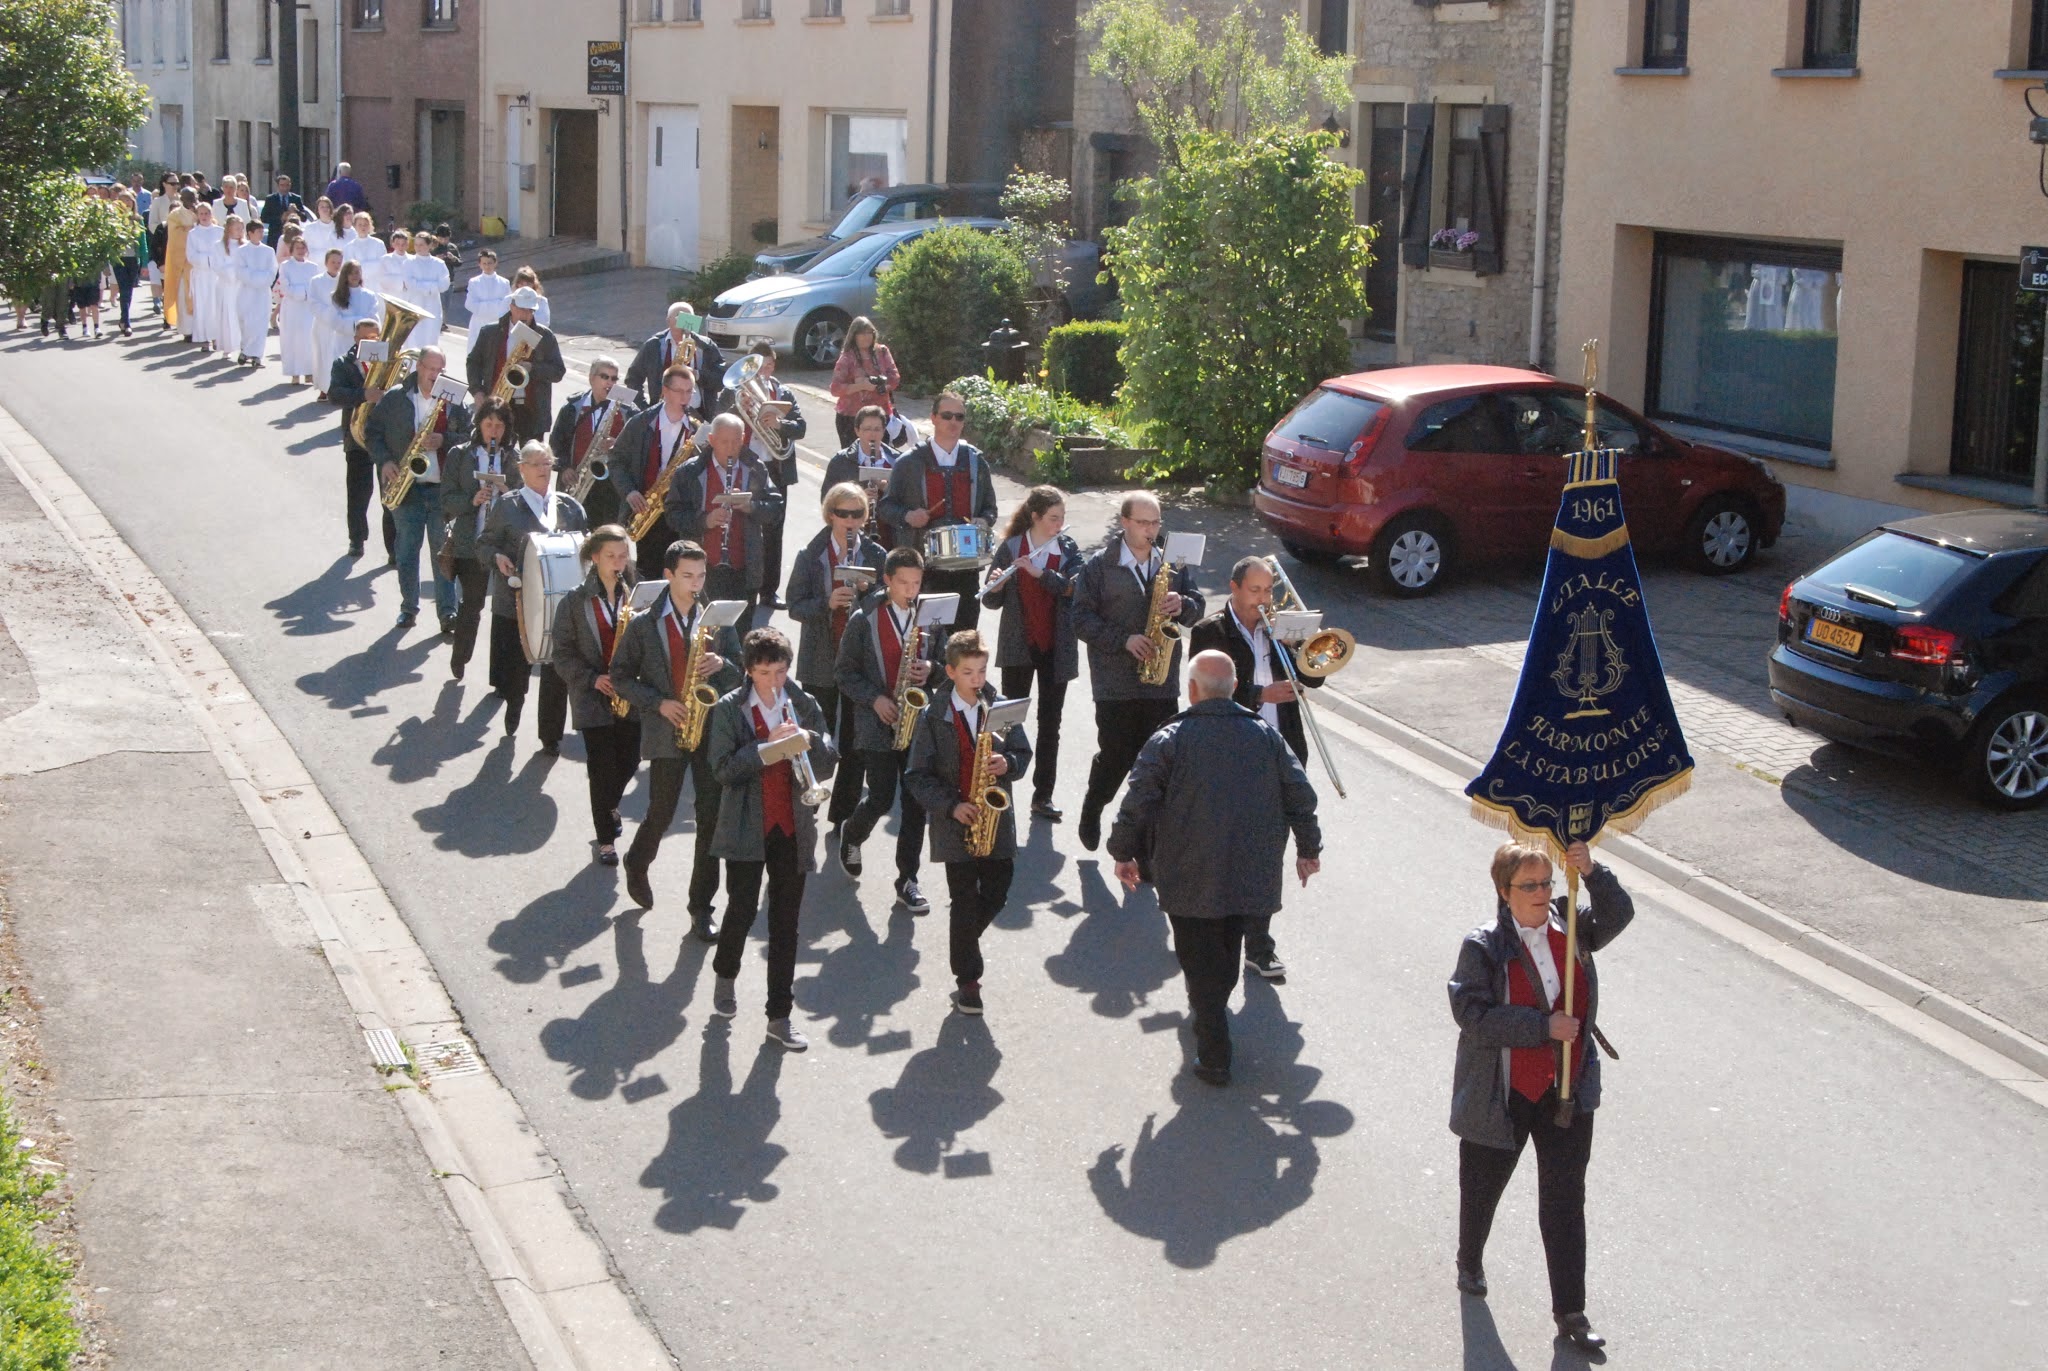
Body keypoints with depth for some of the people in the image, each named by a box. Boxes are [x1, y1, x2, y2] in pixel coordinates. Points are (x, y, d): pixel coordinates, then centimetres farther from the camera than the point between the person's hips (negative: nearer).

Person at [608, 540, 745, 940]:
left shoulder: (719, 620, 5)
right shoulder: (643, 624, 0)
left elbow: (741, 674, 8)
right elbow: (621, 675, 2)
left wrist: (722, 665, -15)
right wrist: (657, 702, -10)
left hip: (713, 730, 2)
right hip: (667, 733, -2)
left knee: (712, 819, 0)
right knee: (661, 814, 5)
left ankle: (702, 907, 8)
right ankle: (637, 866, 38)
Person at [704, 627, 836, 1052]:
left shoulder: (805, 706, 5)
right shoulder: (729, 709, -3)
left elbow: (827, 765, 1)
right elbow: (723, 770, -13)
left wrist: (809, 741, -19)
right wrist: (768, 745, -23)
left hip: (794, 829, 2)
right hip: (747, 829, -2)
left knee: (786, 923, 5)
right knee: (742, 910, 2)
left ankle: (780, 1016, 11)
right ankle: (726, 974, 34)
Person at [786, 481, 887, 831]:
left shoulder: (877, 556, 2)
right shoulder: (810, 556, 0)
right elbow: (795, 606, -4)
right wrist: (827, 603, -22)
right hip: (820, 664, -1)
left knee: (854, 747, 4)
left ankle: (844, 818, 13)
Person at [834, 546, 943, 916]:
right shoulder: (864, 621, -4)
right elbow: (844, 672, 0)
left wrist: (930, 669, -10)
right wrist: (874, 698, -13)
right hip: (879, 725, -3)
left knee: (917, 803, 2)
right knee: (881, 800, -3)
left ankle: (907, 879, 11)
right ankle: (851, 837, 31)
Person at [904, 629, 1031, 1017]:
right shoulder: (934, 717, -6)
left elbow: (1023, 753, 9)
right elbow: (916, 776, -5)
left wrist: (1008, 763, -15)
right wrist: (951, 806, -16)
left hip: (997, 821, 3)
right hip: (955, 824, -3)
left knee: (996, 893, 6)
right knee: (964, 901, 1)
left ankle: (962, 942, 35)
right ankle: (967, 979, 10)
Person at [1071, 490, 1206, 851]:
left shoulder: (1173, 563, 9)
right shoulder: (1098, 566, -3)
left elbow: (1197, 607, 13)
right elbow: (1082, 619, -6)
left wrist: (1182, 606, -10)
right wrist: (1123, 640, -17)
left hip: (1162, 684, 3)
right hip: (1115, 683, -3)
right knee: (1116, 756, 1)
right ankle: (1092, 809, 28)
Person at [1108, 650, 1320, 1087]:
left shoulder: (1170, 739, -8)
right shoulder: (1266, 735, 3)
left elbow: (1138, 800, -11)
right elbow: (1300, 794, 5)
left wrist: (1124, 853, 2)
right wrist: (1308, 849, 17)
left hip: (1191, 878, -4)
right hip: (1252, 877, 4)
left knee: (1200, 959, 4)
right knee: (1228, 949, 24)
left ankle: (1214, 1056, 0)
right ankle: (1211, 1013, 43)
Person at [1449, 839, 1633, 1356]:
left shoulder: (1570, 928, -1)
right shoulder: (1483, 947, -15)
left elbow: (1619, 914, -10)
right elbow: (1474, 1016, -23)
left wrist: (1591, 873, -26)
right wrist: (1543, 1027, -25)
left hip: (1568, 1094, 3)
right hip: (1501, 1096, -3)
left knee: (1566, 1202, 4)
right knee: (1482, 1187, 19)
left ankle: (1571, 1313, 11)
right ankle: (1470, 1260, 49)